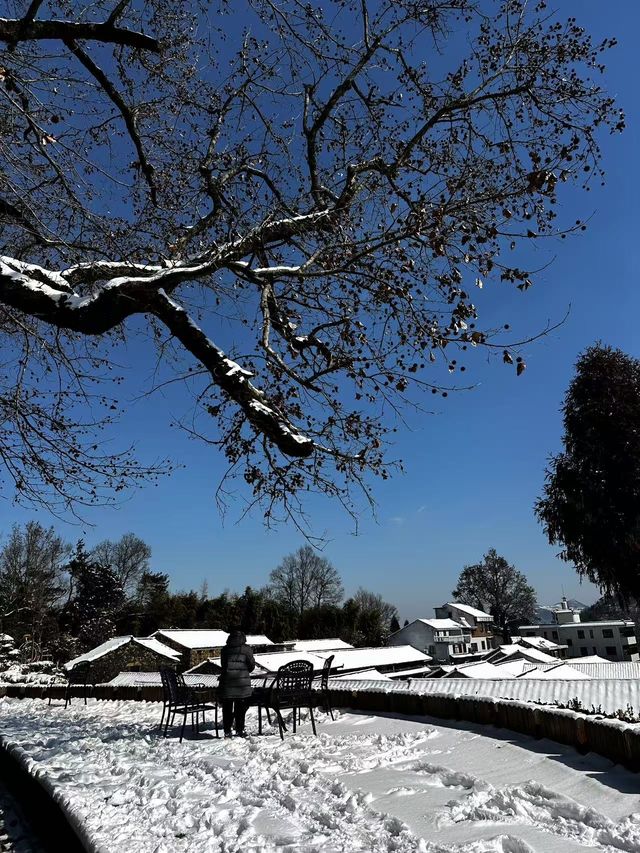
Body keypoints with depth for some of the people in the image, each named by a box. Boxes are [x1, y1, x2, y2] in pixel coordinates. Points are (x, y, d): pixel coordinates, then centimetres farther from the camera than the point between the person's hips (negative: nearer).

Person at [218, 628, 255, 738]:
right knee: (240, 708, 9)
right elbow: (252, 665, 2)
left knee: (227, 708, 10)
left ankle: (227, 731, 13)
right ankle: (239, 730, 13)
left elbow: (223, 665, 12)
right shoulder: (246, 649, -1)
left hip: (226, 683, 2)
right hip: (242, 683, -2)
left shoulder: (225, 649, 6)